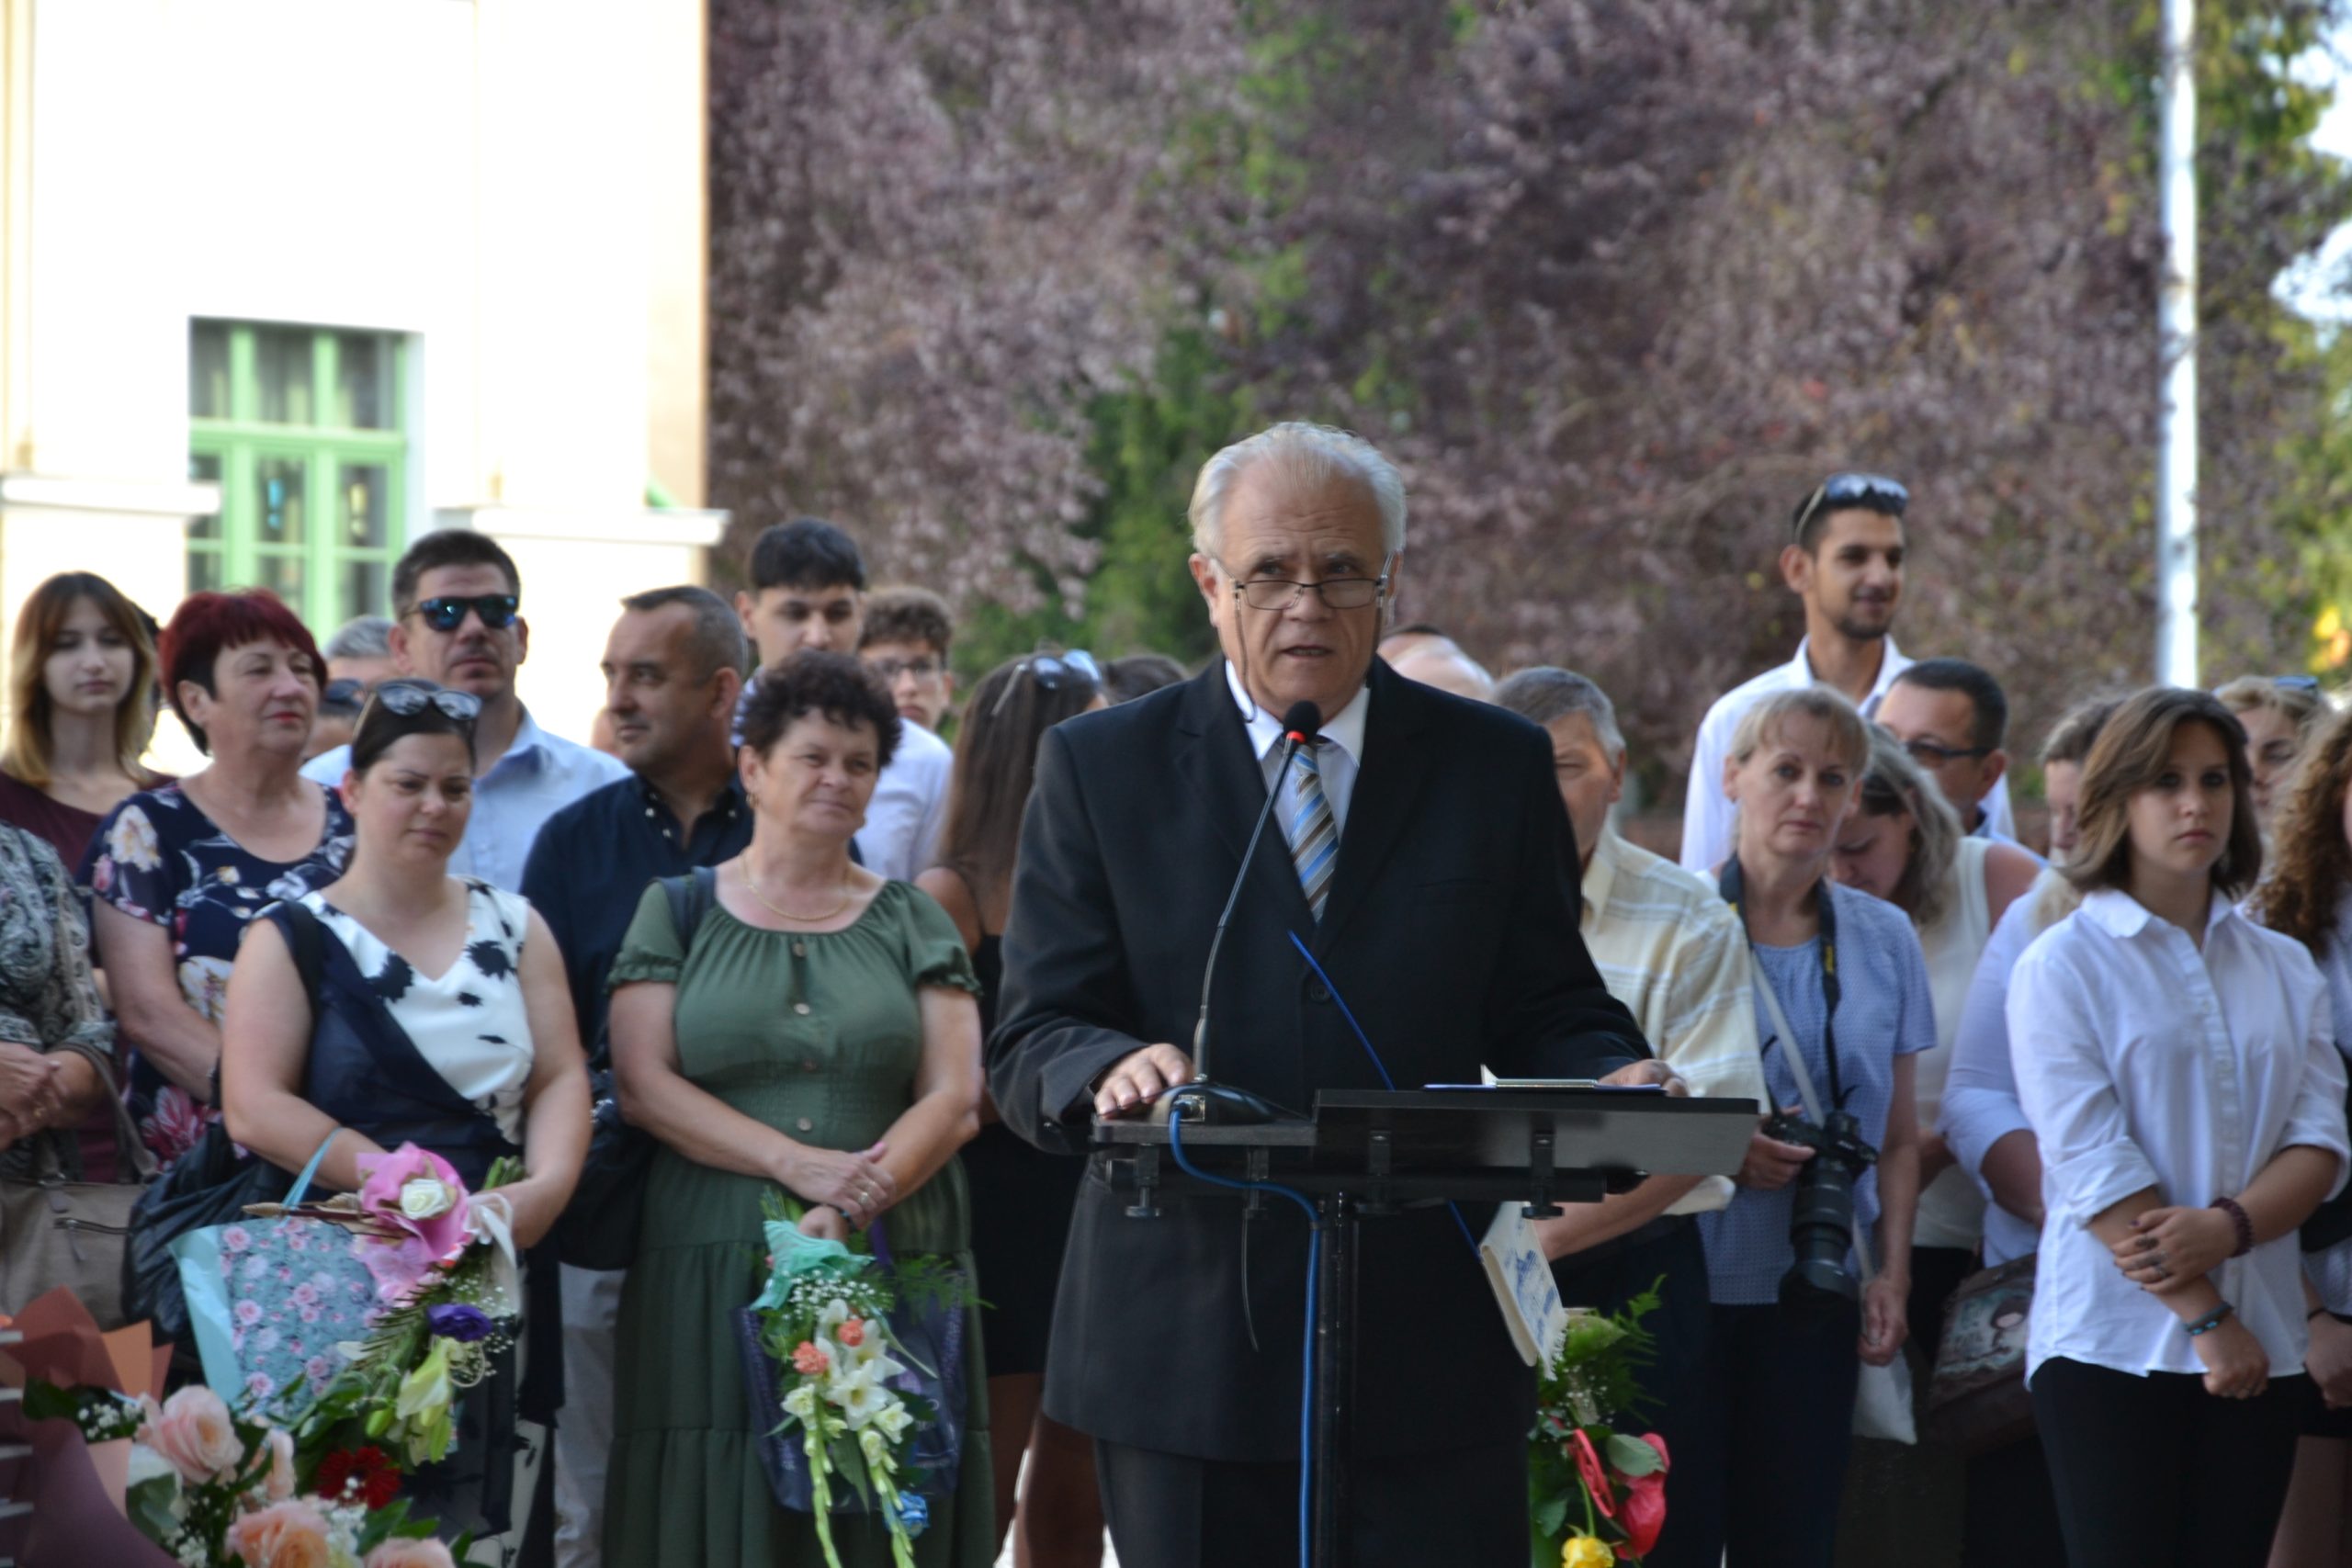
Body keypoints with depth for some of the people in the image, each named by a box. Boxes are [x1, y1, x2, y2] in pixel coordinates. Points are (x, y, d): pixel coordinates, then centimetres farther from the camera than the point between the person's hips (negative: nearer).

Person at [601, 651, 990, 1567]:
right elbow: (644, 1086, -2)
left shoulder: (912, 924, 12)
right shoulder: (675, 911, 9)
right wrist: (796, 1163, -13)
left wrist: (853, 1207, -14)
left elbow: (953, 1099, 2)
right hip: (712, 1276, -1)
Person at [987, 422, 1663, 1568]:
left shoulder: (1495, 765, 9)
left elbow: (1544, 1011, 9)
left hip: (1430, 1346, 1)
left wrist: (1612, 1084, -15)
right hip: (1186, 1336, 0)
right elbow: (1030, 1043, -2)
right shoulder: (1101, 767, 4)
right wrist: (1113, 1067, -26)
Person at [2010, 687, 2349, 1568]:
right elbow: (2093, 1166, -9)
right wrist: (2207, 1318, -14)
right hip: (2115, 1344, -4)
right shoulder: (2064, 964, 0)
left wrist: (2228, 1227, -16)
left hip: (2261, 1346, 4)